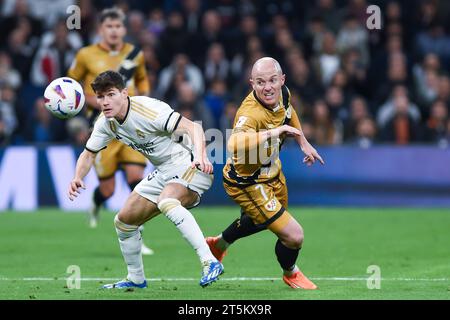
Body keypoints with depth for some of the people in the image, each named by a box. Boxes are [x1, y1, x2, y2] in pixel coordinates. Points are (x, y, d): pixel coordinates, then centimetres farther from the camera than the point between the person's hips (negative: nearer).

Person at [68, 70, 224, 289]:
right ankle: (136, 278, 31)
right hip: (164, 172, 9)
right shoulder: (106, 123, -1)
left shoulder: (147, 110, -25)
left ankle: (210, 262, -39)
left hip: (190, 164, -9)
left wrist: (200, 156, -49)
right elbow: (89, 154, 12)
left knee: (166, 202, -38)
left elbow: (193, 127, -30)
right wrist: (77, 178, -10)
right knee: (124, 221, 11)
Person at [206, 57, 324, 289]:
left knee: (262, 219, 36)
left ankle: (219, 244, 64)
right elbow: (234, 144, -61)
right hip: (247, 184, -9)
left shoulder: (282, 93, -14)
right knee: (293, 236, -9)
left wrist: (303, 142, 14)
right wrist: (273, 132, -61)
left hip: (271, 172, 9)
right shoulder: (251, 114, -40)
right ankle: (291, 273, 26)